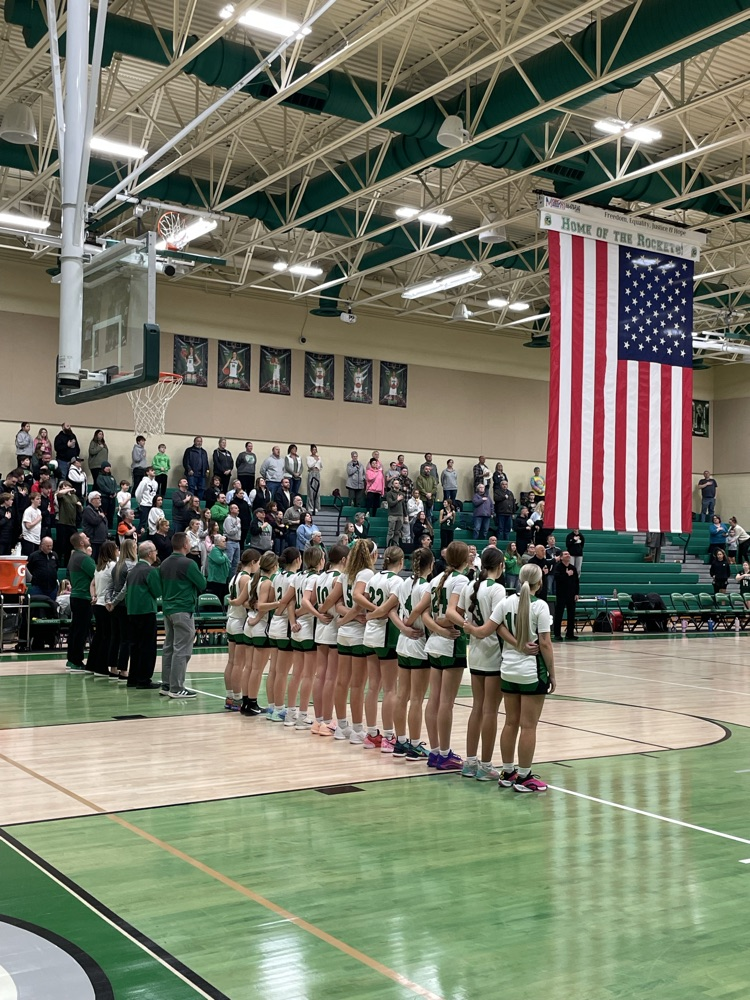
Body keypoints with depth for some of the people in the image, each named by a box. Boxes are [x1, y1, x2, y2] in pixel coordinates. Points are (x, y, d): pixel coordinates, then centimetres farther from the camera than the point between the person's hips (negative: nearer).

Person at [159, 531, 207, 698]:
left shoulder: (164, 564, 8)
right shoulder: (187, 563, -14)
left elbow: (161, 586, 15)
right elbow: (202, 584, -10)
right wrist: (193, 591, 9)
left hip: (167, 608, 8)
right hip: (183, 611, -8)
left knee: (169, 647, 13)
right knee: (182, 650, -5)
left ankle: (166, 685, 18)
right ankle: (176, 688, -5)